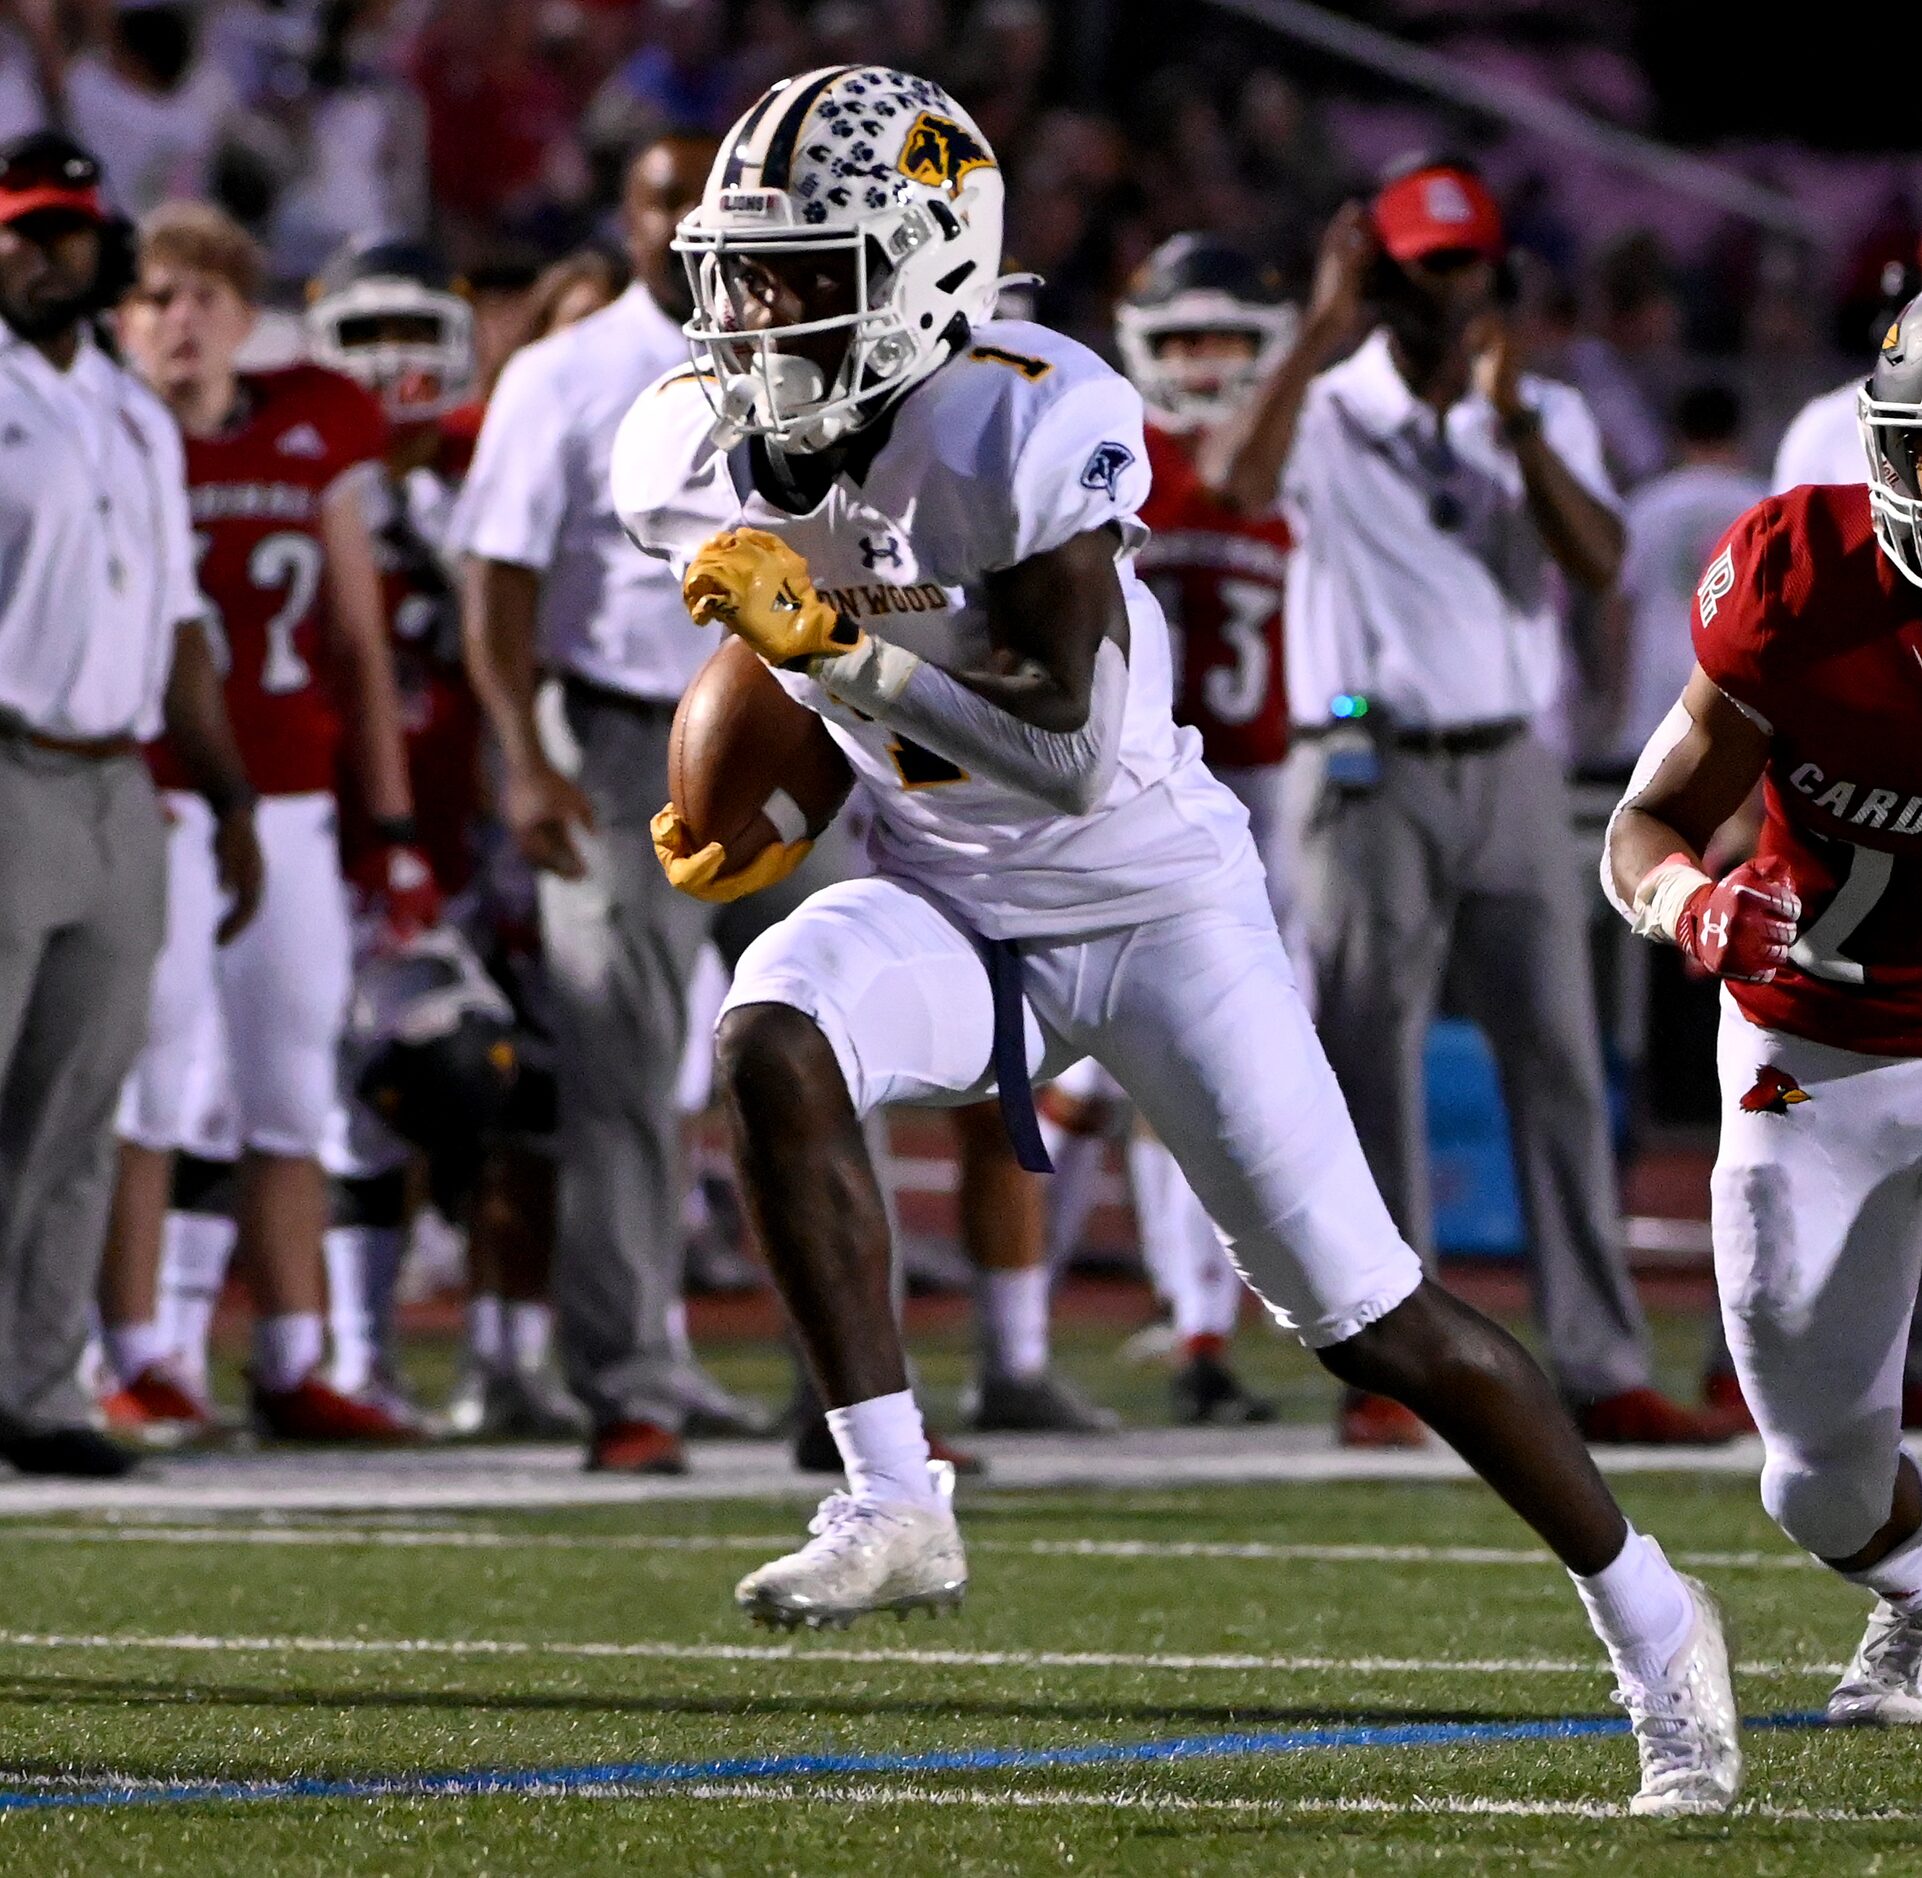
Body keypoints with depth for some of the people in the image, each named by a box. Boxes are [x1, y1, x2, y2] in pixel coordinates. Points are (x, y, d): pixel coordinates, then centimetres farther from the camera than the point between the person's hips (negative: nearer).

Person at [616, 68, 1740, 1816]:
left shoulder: (1035, 424, -27)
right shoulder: (698, 452, -7)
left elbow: (1066, 754, -29)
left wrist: (833, 639, -28)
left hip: (1155, 901, -5)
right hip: (950, 907, 5)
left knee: (1368, 1314, -3)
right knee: (771, 1040, -29)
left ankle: (1650, 1616, 16)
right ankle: (894, 1507, -24)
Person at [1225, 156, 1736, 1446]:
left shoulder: (1547, 420, 11)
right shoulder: (1330, 418, 1)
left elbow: (1599, 564, -6)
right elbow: (1241, 482, -23)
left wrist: (1513, 423, -16)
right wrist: (1323, 333, -21)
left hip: (1511, 772, 3)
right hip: (1373, 778, -3)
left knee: (1560, 1067, 0)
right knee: (1372, 1073, -2)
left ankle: (1603, 1372, 1)